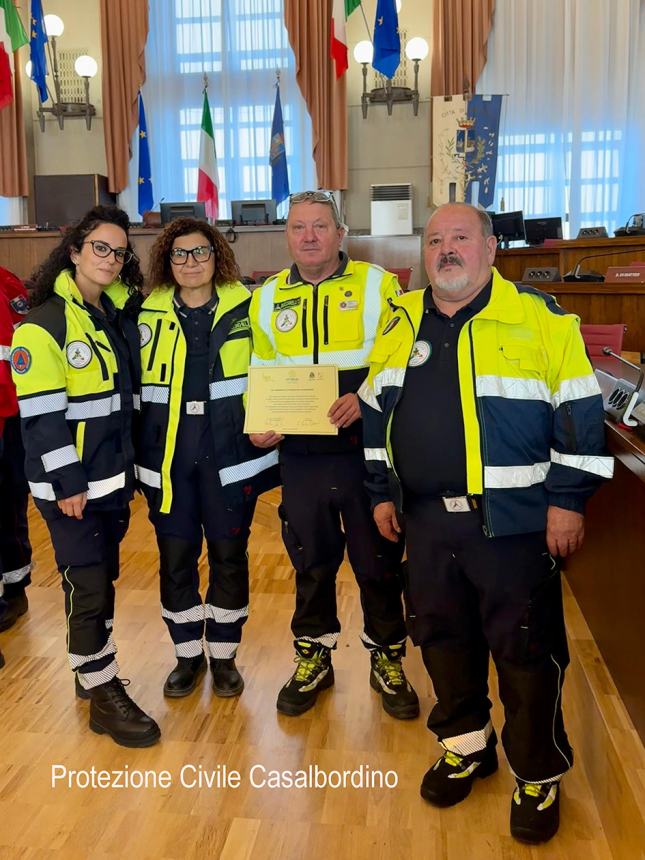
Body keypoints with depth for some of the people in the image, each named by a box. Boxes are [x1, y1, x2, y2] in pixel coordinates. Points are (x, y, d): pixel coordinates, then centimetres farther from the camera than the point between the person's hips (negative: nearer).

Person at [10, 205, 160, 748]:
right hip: (68, 483, -6)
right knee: (88, 586, -2)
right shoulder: (44, 323, -13)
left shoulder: (121, 316, 8)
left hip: (113, 476, 7)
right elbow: (40, 415, -17)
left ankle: (92, 671, 33)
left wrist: (129, 465, 7)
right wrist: (67, 483, -18)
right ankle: (103, 695, 13)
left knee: (102, 578, 16)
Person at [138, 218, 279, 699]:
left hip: (229, 453, -1)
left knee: (229, 556, 8)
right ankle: (187, 655, 28)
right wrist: (137, 450, 7)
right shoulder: (149, 313, 5)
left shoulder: (244, 308, 1)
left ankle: (224, 655, 27)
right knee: (175, 559, 8)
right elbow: (133, 382, 11)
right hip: (168, 456, 2)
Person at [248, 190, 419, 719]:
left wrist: (367, 400, -22)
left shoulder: (378, 285, -2)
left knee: (379, 561, 9)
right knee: (310, 562, 15)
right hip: (301, 456, 3)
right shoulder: (267, 298, 9)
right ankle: (314, 657, 35)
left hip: (367, 452, -3)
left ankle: (388, 659, 30)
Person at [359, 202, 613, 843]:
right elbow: (376, 413, 15)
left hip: (513, 520, -4)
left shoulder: (539, 319, -6)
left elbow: (579, 415, -6)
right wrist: (381, 493, 13)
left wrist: (568, 501, -10)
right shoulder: (399, 324, 8)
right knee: (442, 636, 16)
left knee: (525, 648, 5)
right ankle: (466, 746, 38)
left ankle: (538, 775, 26)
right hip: (427, 520, 5)